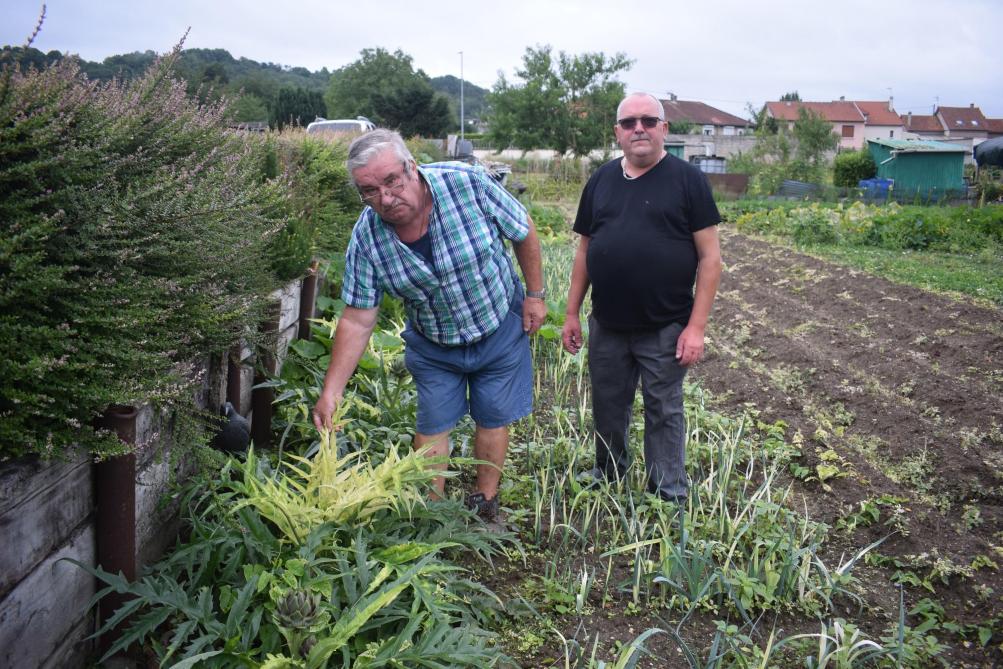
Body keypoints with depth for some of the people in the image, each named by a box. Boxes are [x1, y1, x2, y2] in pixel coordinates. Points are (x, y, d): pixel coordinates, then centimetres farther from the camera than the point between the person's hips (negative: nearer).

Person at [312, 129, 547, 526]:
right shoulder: (366, 238, -22)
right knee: (432, 427, 8)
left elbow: (523, 232, -11)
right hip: (433, 346, 1)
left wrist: (535, 295, -6)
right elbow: (357, 320, -16)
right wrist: (331, 392, -20)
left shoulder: (468, 183, -28)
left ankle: (485, 505, 32)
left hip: (500, 330, -1)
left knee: (492, 420, 11)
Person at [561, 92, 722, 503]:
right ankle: (607, 478, 38)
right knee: (607, 409, 17)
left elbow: (709, 256, -8)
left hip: (664, 330, -4)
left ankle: (669, 499, 23)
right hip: (606, 327, 4)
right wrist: (572, 313, 9)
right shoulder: (601, 180, 7)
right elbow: (585, 250, 13)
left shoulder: (687, 180, -6)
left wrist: (696, 326, -13)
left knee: (664, 413, 8)